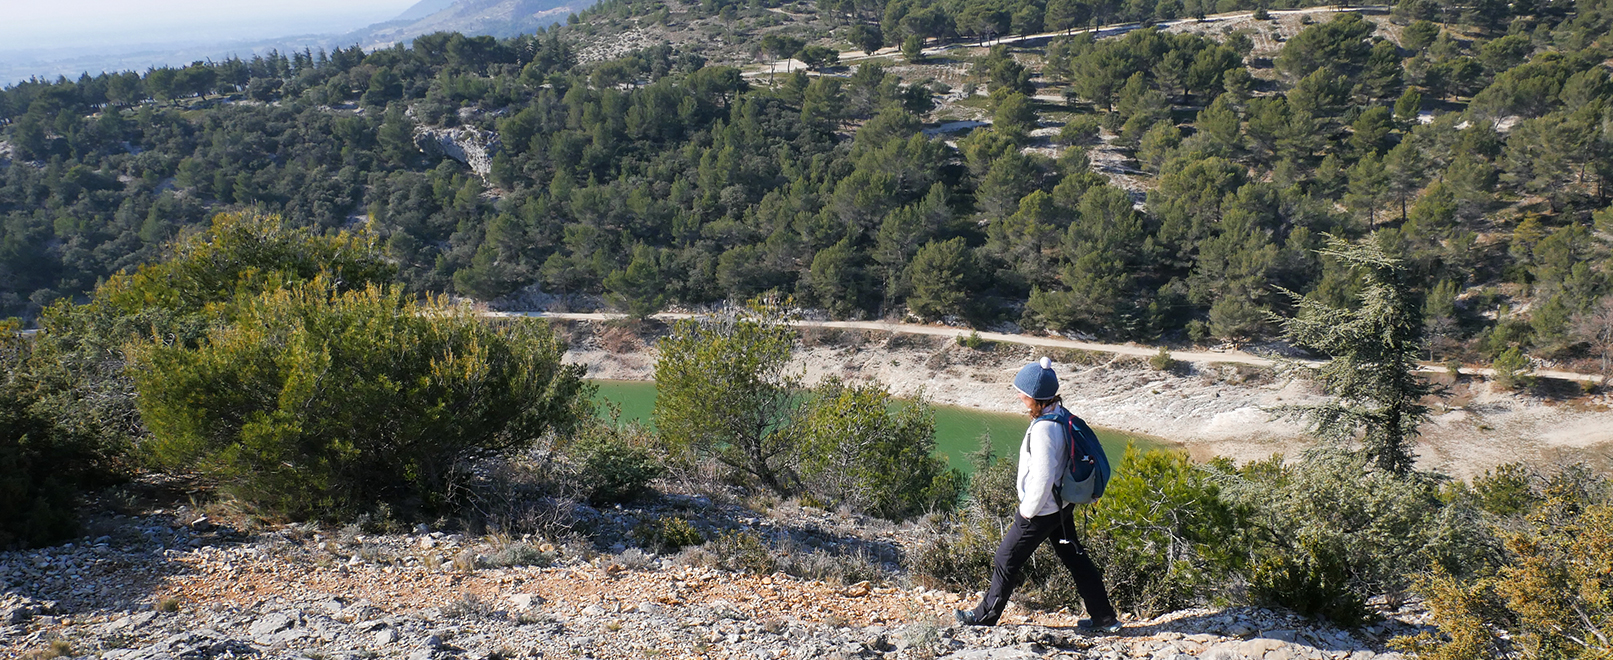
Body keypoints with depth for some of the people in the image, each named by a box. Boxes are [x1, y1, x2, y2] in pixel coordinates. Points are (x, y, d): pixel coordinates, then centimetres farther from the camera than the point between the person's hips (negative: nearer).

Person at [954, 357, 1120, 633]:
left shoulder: (1043, 429, -29)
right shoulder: (1062, 416, 0)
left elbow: (1043, 477, -29)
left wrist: (1028, 510, -15)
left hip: (1041, 511, -9)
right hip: (1062, 506, 9)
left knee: (1006, 560, 8)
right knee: (1074, 557, 18)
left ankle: (986, 615, 23)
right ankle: (1104, 617, 25)